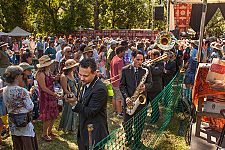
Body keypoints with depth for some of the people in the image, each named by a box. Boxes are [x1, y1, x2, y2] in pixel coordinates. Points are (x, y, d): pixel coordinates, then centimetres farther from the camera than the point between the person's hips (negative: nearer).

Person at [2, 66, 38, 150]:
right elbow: (30, 107, -17)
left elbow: (7, 105, 9)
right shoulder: (22, 91, -22)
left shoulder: (5, 90, -1)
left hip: (12, 122, 7)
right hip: (24, 121, -6)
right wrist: (29, 94, -2)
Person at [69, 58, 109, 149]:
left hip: (94, 133, -8)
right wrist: (75, 101, -7)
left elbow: (90, 112, -23)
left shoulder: (100, 89, -24)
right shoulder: (86, 84, 3)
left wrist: (75, 103, -29)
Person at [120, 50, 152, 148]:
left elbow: (150, 83, 5)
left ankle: (137, 142, 31)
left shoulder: (146, 70, 2)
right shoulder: (125, 70, -1)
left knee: (139, 124, 10)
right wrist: (126, 97, -14)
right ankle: (128, 139, 35)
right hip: (129, 100, 0)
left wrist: (145, 87, -19)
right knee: (127, 123, 10)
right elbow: (122, 85, -1)